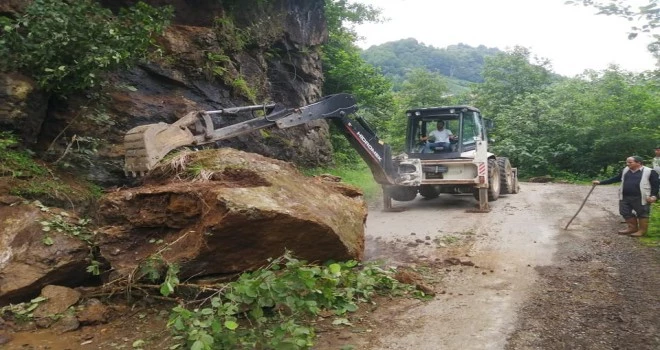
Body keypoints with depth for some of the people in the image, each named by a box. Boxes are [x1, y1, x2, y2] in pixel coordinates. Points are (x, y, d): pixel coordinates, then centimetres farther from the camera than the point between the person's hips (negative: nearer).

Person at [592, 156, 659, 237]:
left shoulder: (650, 172, -6)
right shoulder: (625, 170, 11)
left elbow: (655, 184, -5)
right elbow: (615, 179, 16)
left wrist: (654, 196, -17)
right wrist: (600, 182, 11)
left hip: (640, 198, -6)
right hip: (625, 197, 6)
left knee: (642, 214, 2)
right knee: (625, 213, 11)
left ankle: (642, 230, 13)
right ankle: (633, 228, 26)